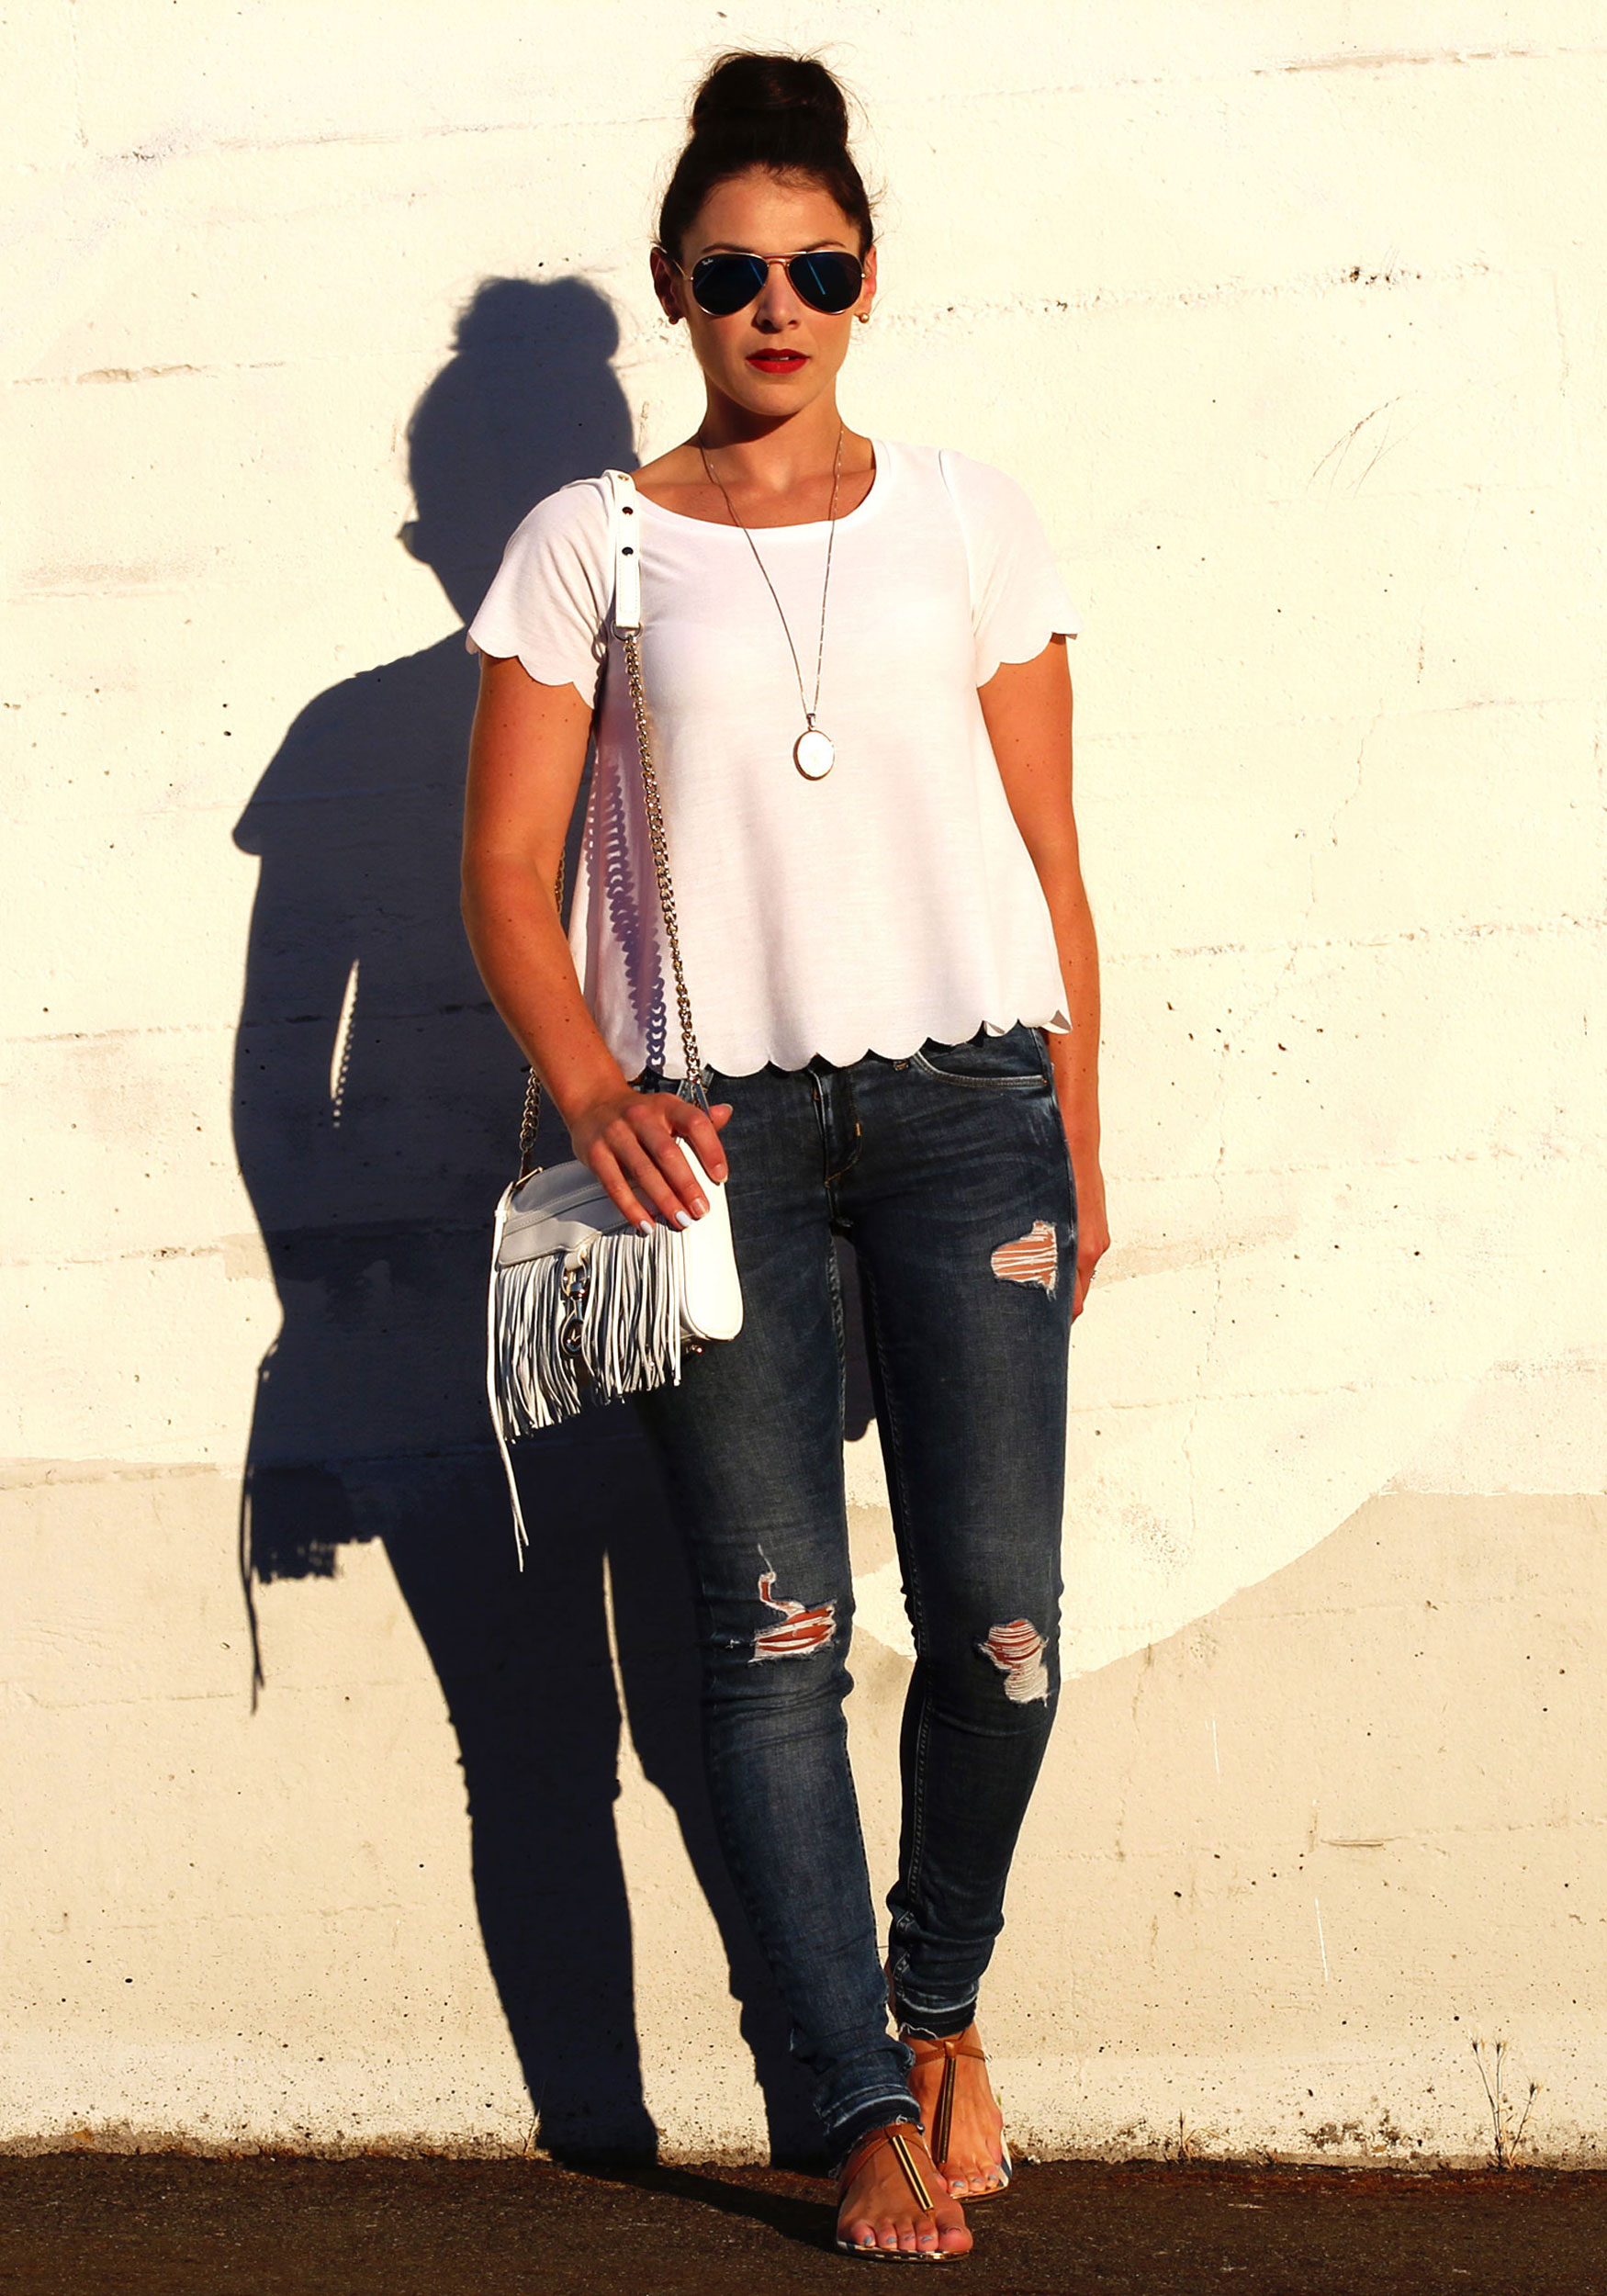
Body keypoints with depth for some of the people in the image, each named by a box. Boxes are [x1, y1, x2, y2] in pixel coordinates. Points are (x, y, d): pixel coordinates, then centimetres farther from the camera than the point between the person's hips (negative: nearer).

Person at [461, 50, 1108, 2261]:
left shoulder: (963, 516, 11)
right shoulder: (589, 544, 9)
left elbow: (1047, 853, 11)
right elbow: (505, 865, 5)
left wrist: (1078, 1140, 7)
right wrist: (593, 1091, -11)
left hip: (962, 1098, 1)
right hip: (717, 1122, 0)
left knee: (999, 1619, -5)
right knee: (775, 1634, -2)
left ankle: (941, 2008, 22)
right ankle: (868, 2109, 8)